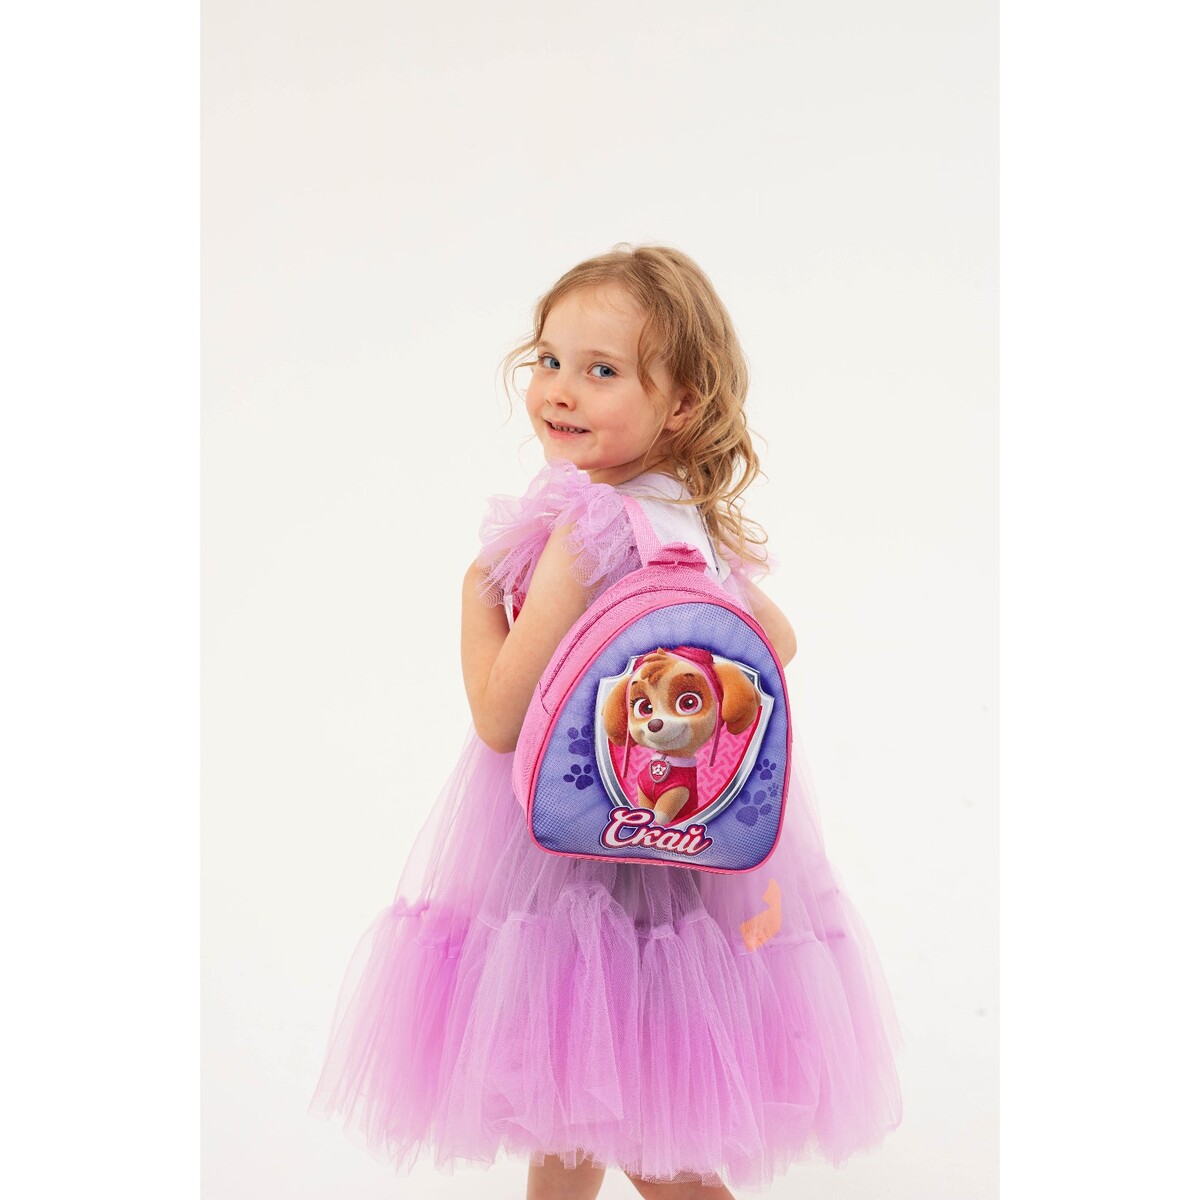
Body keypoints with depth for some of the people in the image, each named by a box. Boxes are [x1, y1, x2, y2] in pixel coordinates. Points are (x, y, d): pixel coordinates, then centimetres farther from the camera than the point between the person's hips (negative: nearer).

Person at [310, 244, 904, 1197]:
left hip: (595, 835, -8)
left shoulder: (585, 531, -23)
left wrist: (478, 592, -6)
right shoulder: (690, 518, 1)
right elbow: (779, 644, 15)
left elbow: (501, 714, -19)